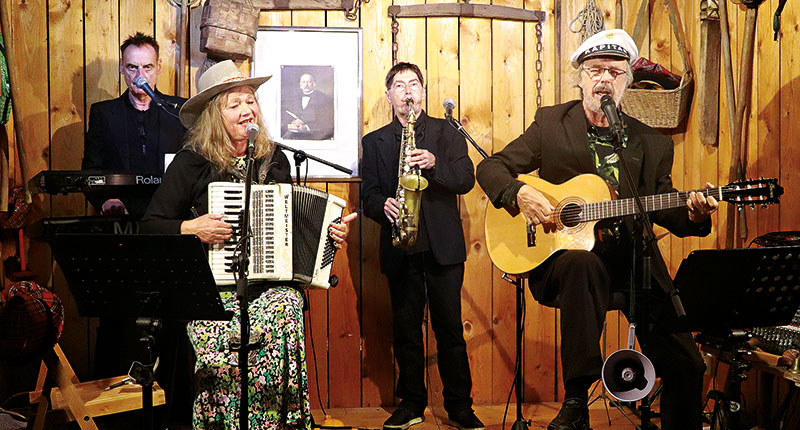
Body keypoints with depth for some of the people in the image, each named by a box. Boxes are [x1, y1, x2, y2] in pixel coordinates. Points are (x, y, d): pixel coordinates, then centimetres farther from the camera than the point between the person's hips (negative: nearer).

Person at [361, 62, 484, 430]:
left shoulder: (446, 132, 11)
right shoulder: (375, 141, 14)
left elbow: (466, 179, -1)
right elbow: (368, 195, 7)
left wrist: (435, 164, -18)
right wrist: (383, 206, -14)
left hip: (443, 246, -1)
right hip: (400, 248, 1)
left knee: (450, 327, 1)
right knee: (406, 328, 6)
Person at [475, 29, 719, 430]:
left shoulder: (652, 143, 11)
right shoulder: (550, 123, 6)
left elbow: (665, 211, 12)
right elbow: (490, 168, 5)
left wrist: (692, 213, -11)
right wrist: (520, 193, -15)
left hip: (632, 261, 3)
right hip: (566, 253, -2)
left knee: (686, 365, -8)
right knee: (583, 265, -39)